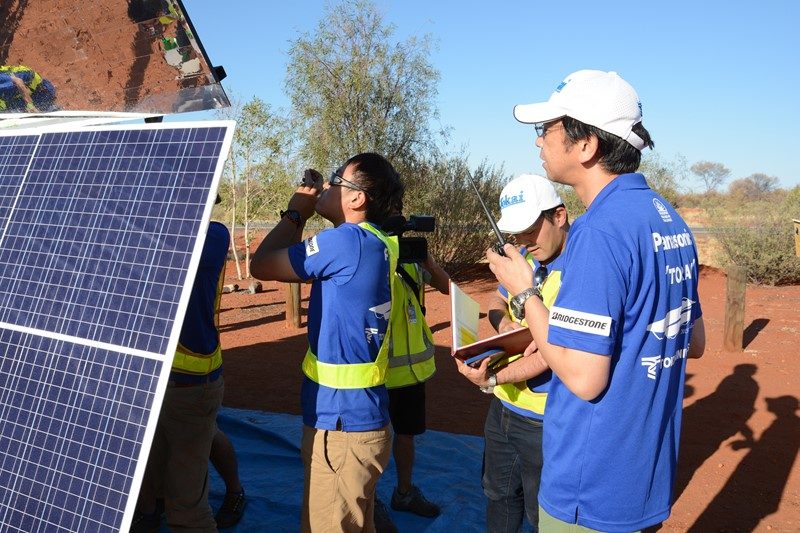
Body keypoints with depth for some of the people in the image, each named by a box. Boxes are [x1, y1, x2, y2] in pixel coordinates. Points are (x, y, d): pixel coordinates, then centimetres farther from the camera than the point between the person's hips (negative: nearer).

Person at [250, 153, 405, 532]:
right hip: (360, 418, 9)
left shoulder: (347, 240, -21)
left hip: (341, 426, -9)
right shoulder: (375, 244, 7)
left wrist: (294, 213, -1)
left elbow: (261, 265, -9)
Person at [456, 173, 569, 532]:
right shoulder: (525, 255, 4)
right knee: (498, 494, 26)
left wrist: (493, 378, -31)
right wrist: (504, 323, -12)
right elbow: (496, 300, 11)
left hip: (543, 419, -7)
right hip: (503, 405, 8)